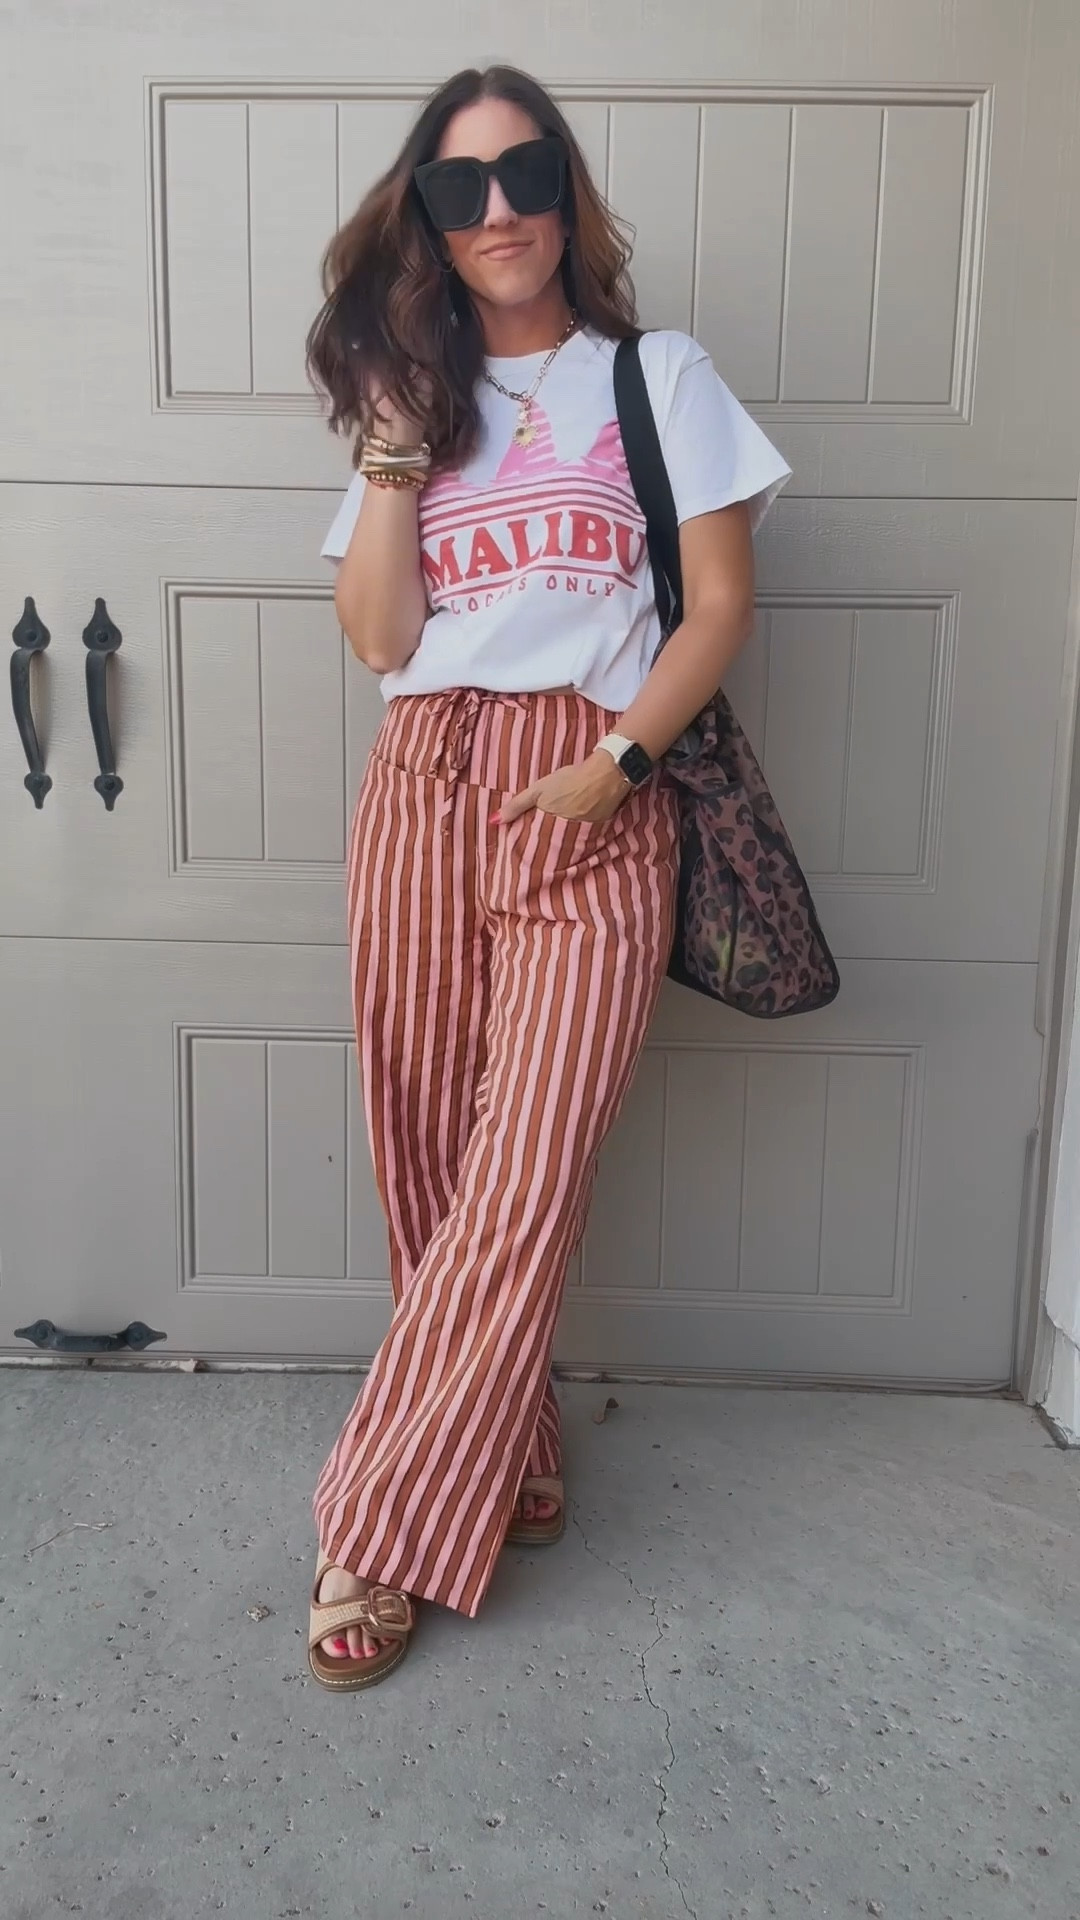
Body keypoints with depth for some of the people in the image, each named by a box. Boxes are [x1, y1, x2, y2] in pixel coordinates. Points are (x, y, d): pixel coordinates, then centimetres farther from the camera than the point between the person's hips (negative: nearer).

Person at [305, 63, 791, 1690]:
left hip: (597, 803, -3)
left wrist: (615, 762, -10)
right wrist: (396, 446, -1)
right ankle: (508, 1462, 24)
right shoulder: (416, 399, 17)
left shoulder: (658, 378, 9)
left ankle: (379, 1535, 3)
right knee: (431, 1163, 5)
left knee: (522, 1182, -10)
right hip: (423, 792, 4)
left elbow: (721, 607, 1)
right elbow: (378, 640, 6)